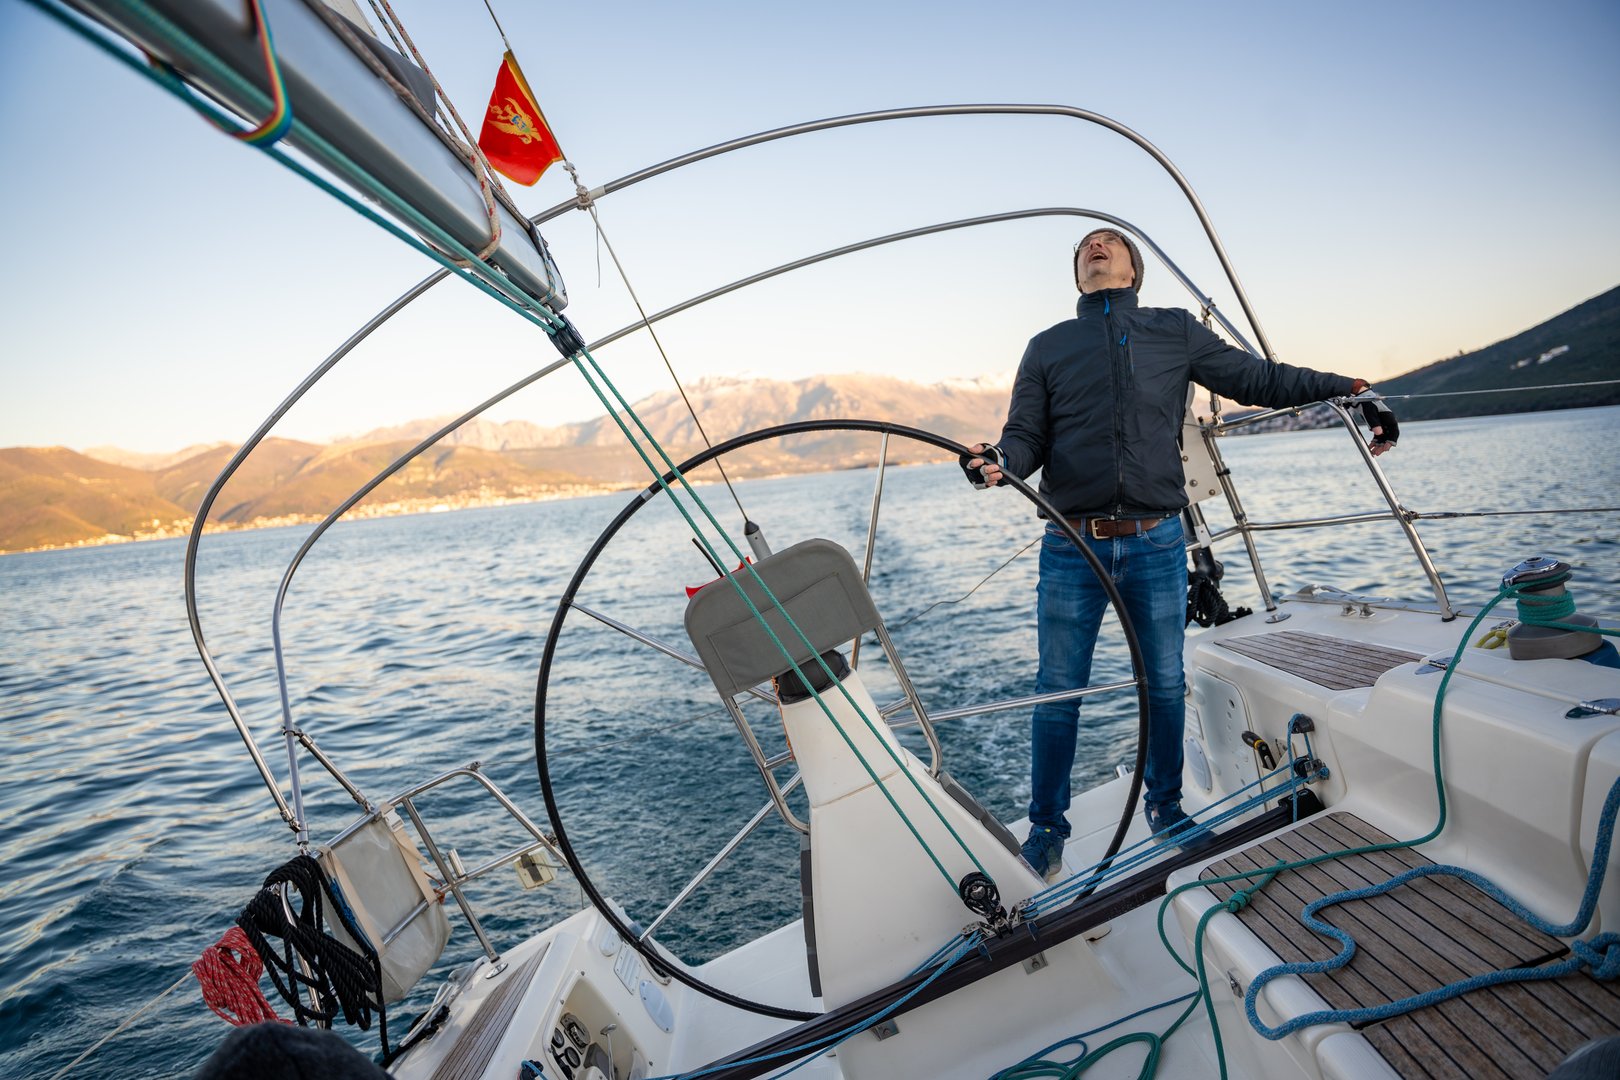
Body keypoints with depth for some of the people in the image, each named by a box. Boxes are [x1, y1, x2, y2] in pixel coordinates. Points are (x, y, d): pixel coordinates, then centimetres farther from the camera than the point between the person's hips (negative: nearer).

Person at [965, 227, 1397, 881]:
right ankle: (1046, 827, 19)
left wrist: (1346, 390, 10)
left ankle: (1165, 805, 33)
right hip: (1072, 547, -1)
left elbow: (1257, 379, 17)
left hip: (1156, 544, 1)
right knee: (1057, 692, 3)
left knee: (1164, 685, 11)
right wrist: (998, 460, -18)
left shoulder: (1176, 331, 13)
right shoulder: (1048, 347, 12)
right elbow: (1027, 435, 3)